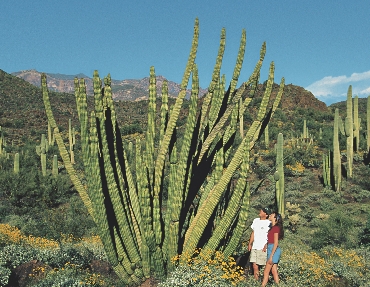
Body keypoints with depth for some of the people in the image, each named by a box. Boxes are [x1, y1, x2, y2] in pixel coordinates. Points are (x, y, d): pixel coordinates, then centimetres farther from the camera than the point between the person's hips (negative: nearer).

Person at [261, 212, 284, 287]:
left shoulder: (276, 228, -13)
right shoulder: (273, 227, 13)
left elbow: (276, 243, -17)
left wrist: (271, 256, -19)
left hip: (273, 250, -9)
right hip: (271, 249, 9)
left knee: (266, 272, -6)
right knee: (274, 271, 10)